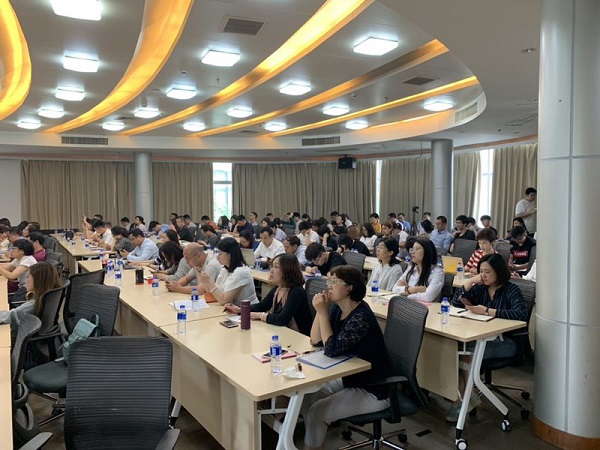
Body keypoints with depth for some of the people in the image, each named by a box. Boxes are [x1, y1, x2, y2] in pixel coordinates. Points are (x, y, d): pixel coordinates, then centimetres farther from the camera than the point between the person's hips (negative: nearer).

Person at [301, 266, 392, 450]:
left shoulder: (361, 317, -27)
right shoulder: (338, 308, -1)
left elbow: (332, 349, -30)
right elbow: (316, 340, 0)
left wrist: (323, 312, -26)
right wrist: (320, 311, -13)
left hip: (372, 389, -8)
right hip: (349, 378, 9)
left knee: (316, 412, -13)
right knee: (307, 398, 3)